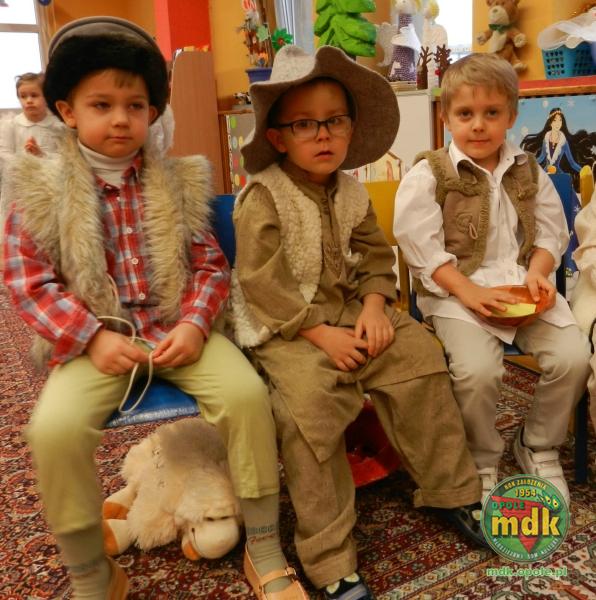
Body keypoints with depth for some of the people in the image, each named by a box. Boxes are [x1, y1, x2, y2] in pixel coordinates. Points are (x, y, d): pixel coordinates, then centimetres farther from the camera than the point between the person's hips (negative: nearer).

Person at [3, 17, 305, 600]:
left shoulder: (177, 183, 7)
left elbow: (211, 264, 6)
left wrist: (194, 324, -13)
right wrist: (93, 336, -16)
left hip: (176, 327, 1)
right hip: (93, 336, 0)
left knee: (246, 391, -24)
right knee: (53, 428, -27)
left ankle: (264, 549, -3)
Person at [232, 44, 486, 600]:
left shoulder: (350, 191, 7)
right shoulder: (261, 198, -12)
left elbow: (375, 256, 9)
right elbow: (261, 286, -17)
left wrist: (373, 306, -11)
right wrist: (319, 334, -21)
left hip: (347, 309, 6)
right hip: (281, 326, -6)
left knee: (419, 355, -8)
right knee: (310, 396, -29)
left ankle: (452, 491, 11)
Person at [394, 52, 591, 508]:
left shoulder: (528, 172, 13)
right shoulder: (429, 175, -2)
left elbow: (551, 232, 13)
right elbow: (422, 247, -10)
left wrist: (538, 271, -8)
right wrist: (470, 292, -19)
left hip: (522, 283, 5)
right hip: (457, 290, -4)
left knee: (573, 356, -15)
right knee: (477, 369, -27)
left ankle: (539, 445, 13)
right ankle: (481, 462, 3)